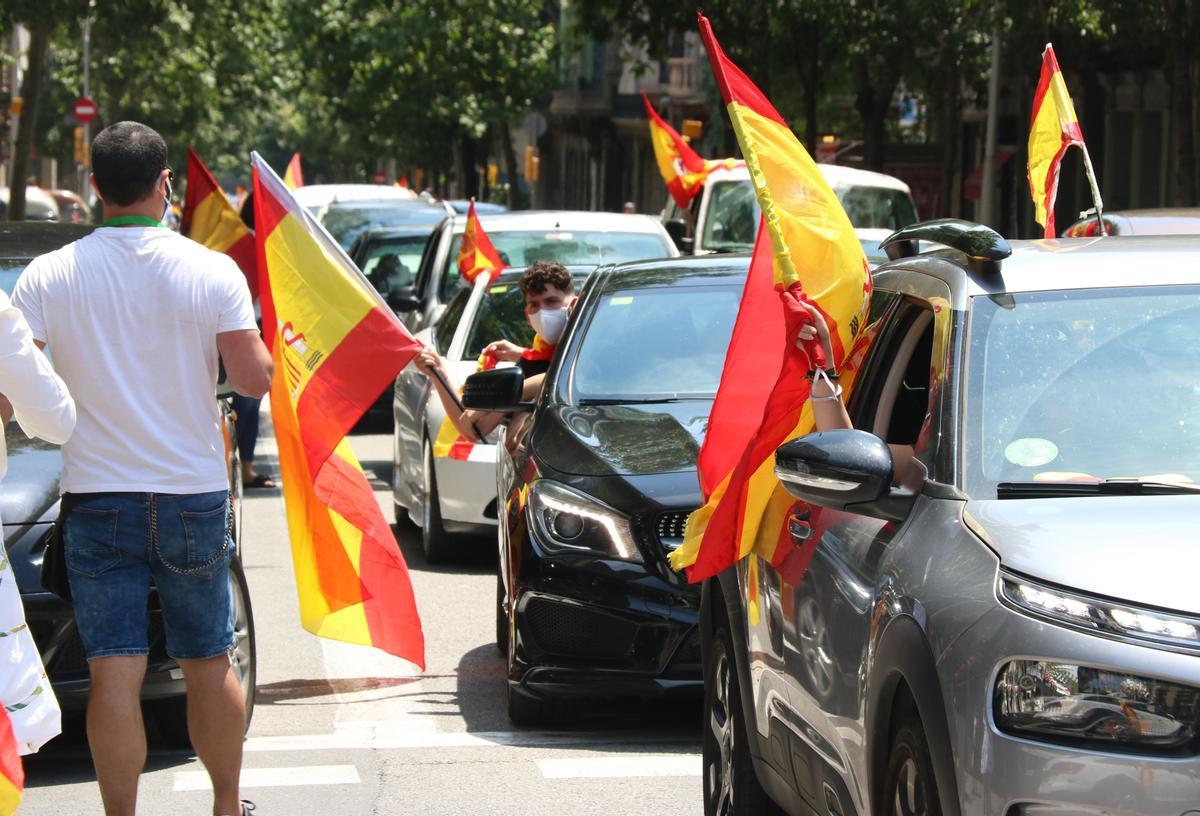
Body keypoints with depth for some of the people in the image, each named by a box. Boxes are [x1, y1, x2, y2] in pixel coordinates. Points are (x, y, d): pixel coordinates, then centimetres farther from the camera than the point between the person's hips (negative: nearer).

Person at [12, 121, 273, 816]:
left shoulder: (49, 277, -6)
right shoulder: (213, 271, -6)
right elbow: (255, 380, -7)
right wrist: (257, 333, 12)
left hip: (98, 498, -1)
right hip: (195, 494, 1)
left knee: (114, 672, 0)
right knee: (210, 663, 14)